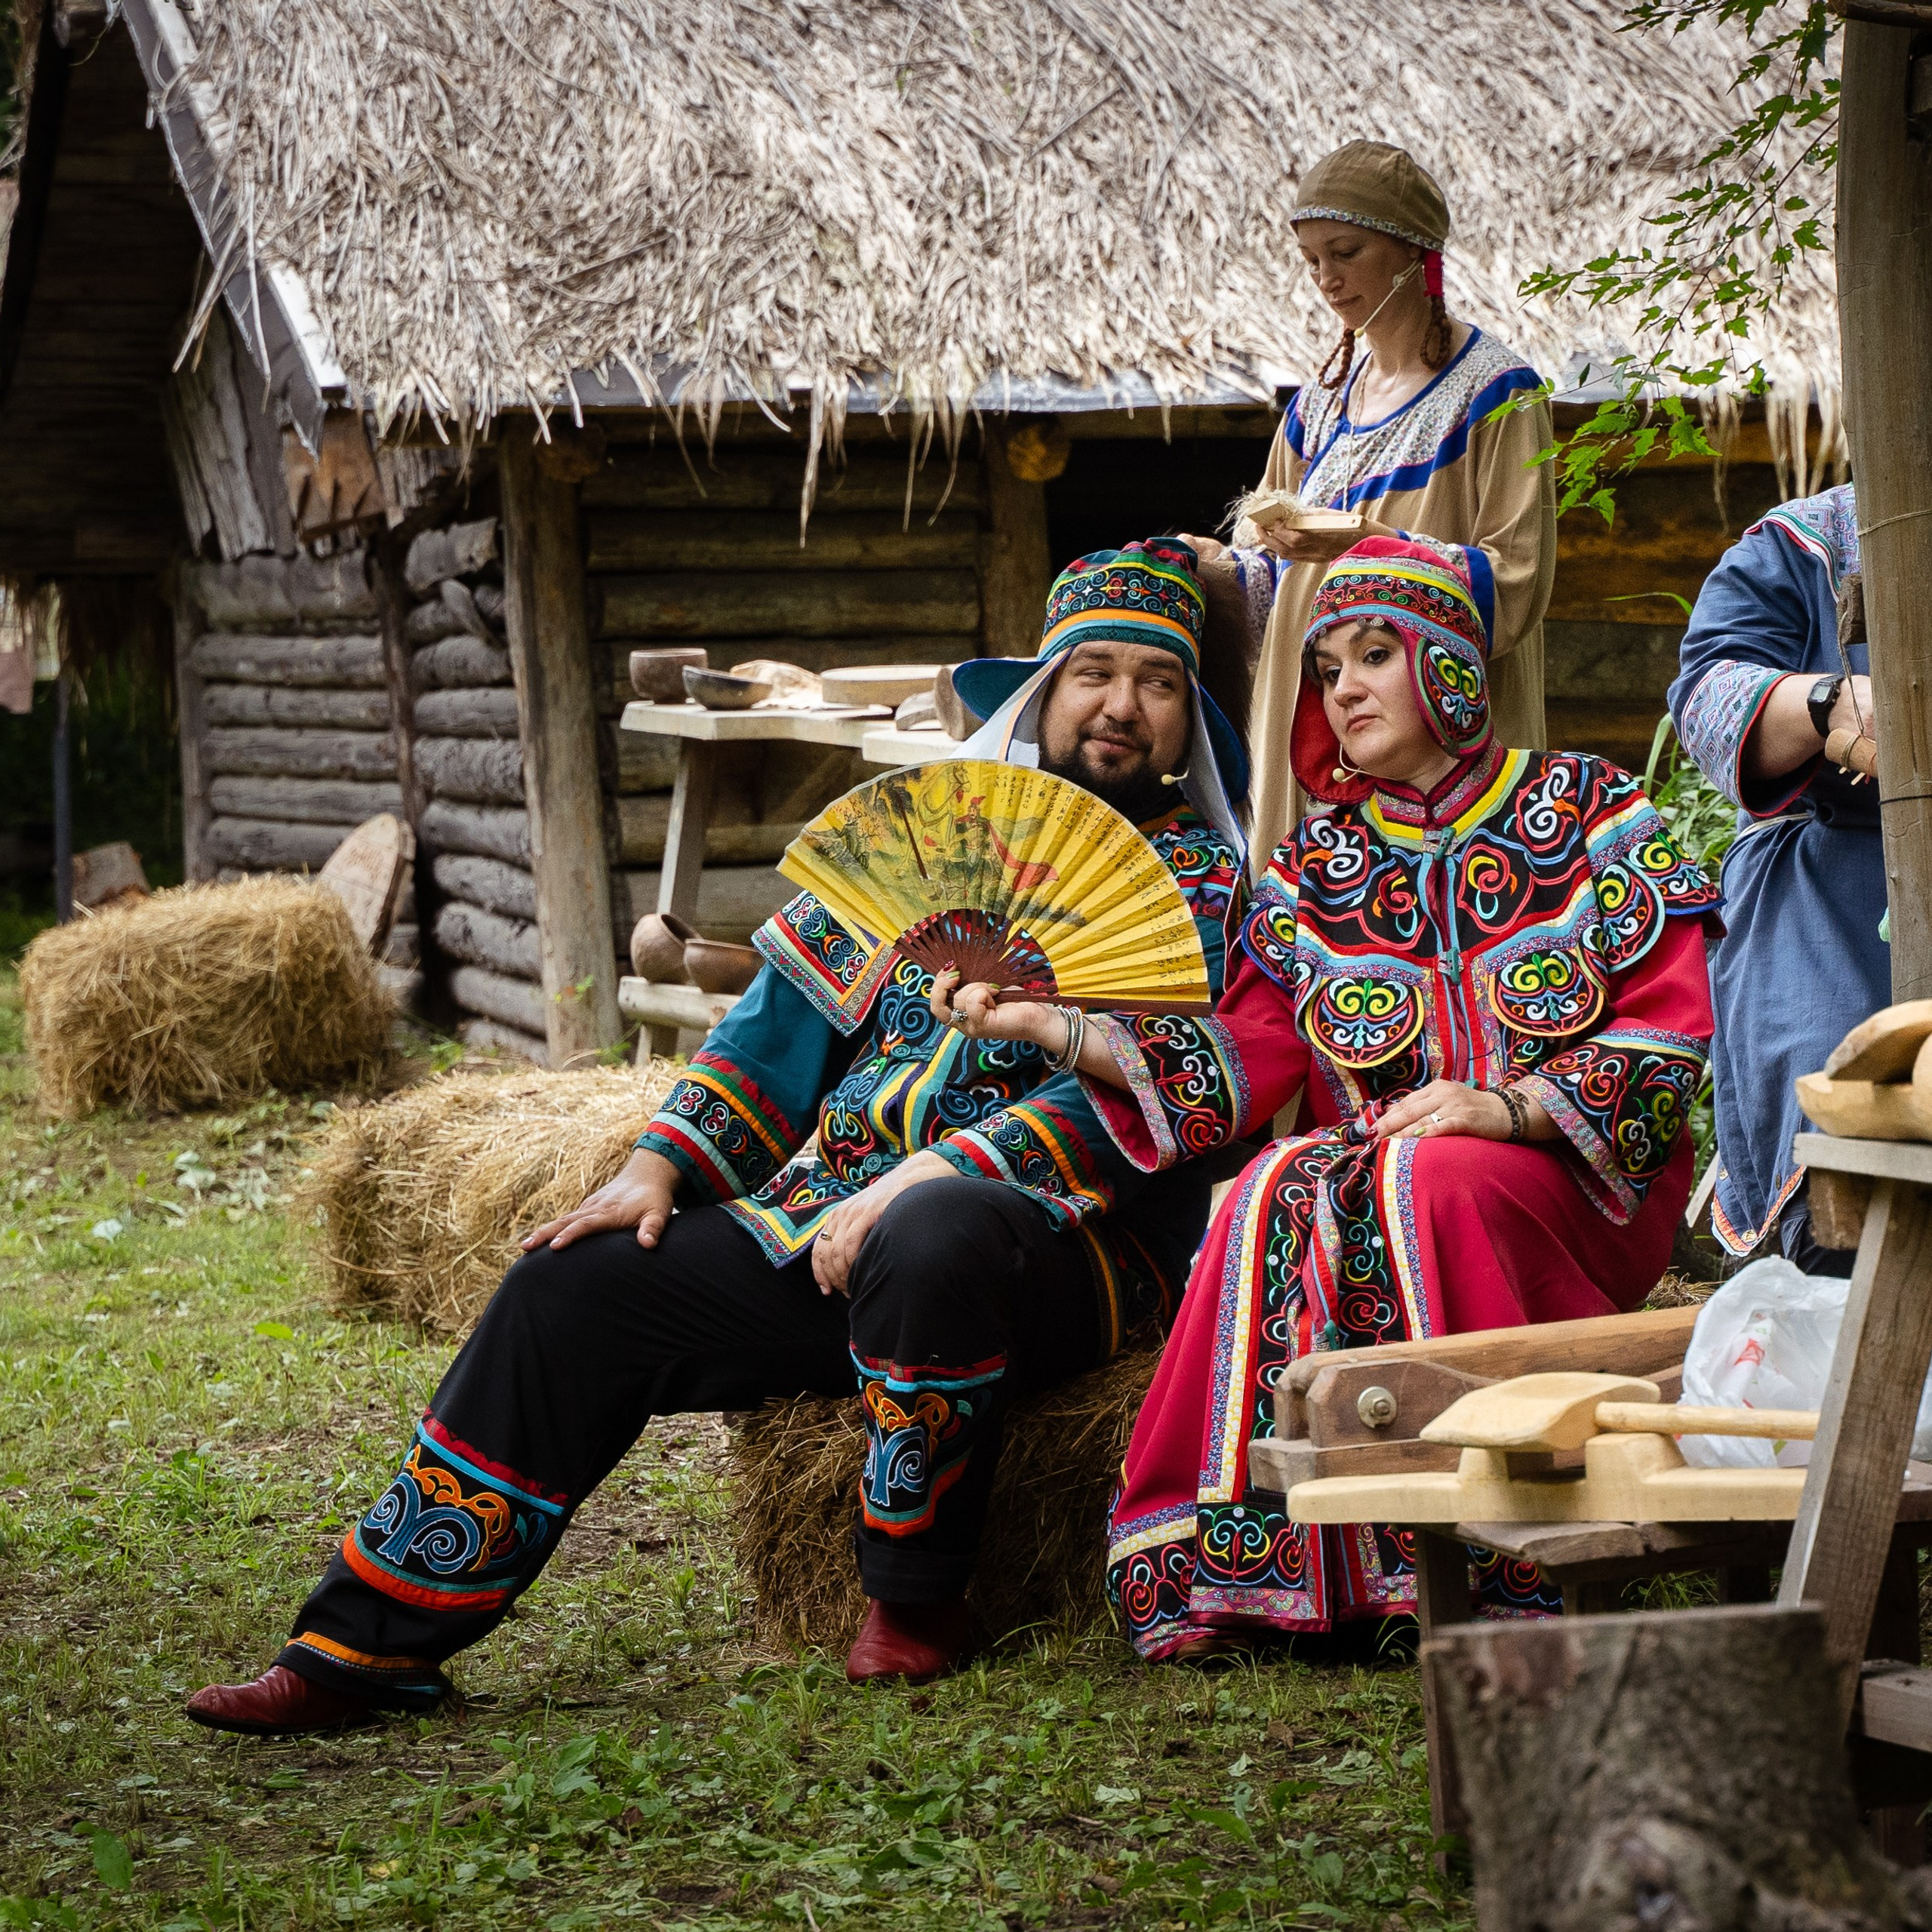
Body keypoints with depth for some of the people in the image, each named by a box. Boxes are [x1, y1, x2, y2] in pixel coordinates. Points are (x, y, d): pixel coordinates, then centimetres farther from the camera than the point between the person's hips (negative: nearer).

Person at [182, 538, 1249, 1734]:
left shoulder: (1201, 876, 0)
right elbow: (787, 1018, 17)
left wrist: (919, 1183, -22)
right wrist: (663, 1163, 4)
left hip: (1059, 1243, -5)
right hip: (826, 1226, 6)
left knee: (933, 1239, -39)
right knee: (578, 1288, -7)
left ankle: (917, 1602, -16)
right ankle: (373, 1641, -1)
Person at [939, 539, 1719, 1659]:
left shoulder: (1587, 811, 4)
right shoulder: (1320, 861, 13)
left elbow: (1670, 1031, -3)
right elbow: (1240, 1064, 1)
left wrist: (1505, 1107, -18)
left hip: (1575, 1177, -3)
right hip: (1369, 1157, 3)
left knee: (1437, 1184, -35)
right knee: (1281, 1202, -30)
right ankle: (1236, 1562, -30)